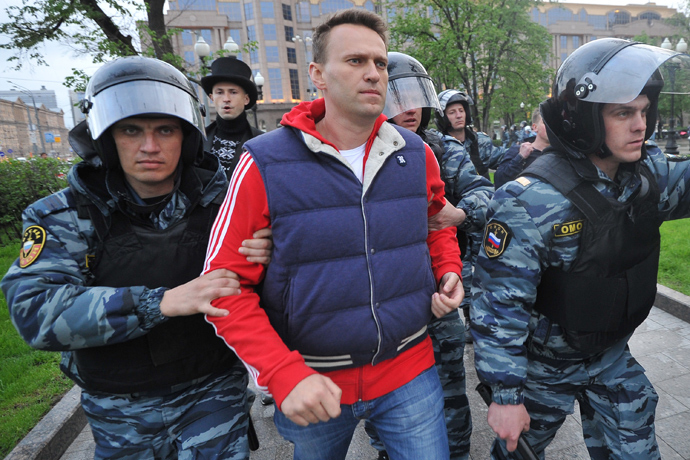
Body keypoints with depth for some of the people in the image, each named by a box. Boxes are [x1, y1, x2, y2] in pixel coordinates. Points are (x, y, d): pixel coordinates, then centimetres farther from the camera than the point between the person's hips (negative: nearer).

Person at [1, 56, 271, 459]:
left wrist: (263, 259, -26)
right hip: (119, 414, 2)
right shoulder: (69, 215, -10)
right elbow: (35, 309, -23)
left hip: (211, 392, -1)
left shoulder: (219, 201, -9)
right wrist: (162, 302, -34)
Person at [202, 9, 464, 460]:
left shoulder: (417, 154, -2)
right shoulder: (265, 164, -15)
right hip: (311, 384, -1)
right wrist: (285, 376, -22)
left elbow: (438, 221, 17)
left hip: (410, 373, 3)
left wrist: (449, 271, -2)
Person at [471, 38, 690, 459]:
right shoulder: (532, 201, -31)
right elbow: (499, 303, -28)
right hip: (543, 367, -5)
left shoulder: (650, 173, -8)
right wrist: (505, 394, -22)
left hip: (612, 358, 6)